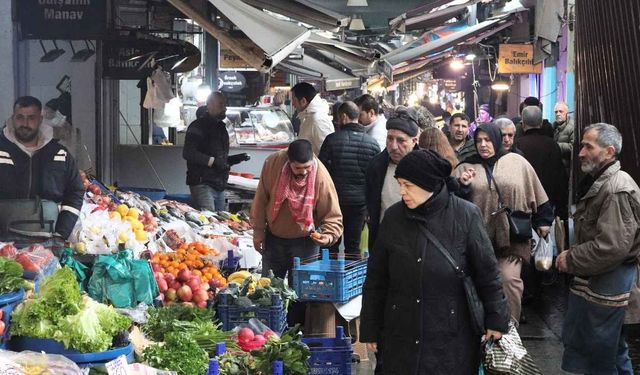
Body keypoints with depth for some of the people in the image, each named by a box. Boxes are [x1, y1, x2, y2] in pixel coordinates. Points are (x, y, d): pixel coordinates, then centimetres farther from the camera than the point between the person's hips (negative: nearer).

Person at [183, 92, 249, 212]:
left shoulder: (221, 127, 21)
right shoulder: (198, 126, -7)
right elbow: (188, 153, -19)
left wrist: (235, 159, 10)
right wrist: (213, 161, -22)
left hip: (219, 185, 9)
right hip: (203, 184, -9)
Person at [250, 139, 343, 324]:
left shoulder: (321, 177, -25)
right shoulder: (273, 163, -18)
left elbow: (333, 216, -16)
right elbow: (261, 199, -4)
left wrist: (328, 236, -35)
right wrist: (258, 231, 1)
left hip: (304, 242, -3)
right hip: (274, 238, 3)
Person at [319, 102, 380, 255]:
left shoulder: (332, 139, -8)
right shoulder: (373, 143, -1)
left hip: (334, 200, -2)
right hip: (360, 202, 2)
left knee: (331, 244, 9)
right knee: (353, 246, 8)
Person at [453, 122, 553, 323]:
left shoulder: (517, 162, 4)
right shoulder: (465, 167, 6)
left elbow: (536, 195, 11)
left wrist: (543, 220, 12)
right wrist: (462, 186, -12)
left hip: (511, 235, -2)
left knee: (509, 279, -14)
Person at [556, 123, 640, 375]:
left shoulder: (617, 189, -20)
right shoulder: (599, 182, 14)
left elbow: (612, 247, -27)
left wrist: (571, 260, -17)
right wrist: (573, 254, 8)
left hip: (606, 283, -10)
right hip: (595, 278, 10)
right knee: (614, 347, 19)